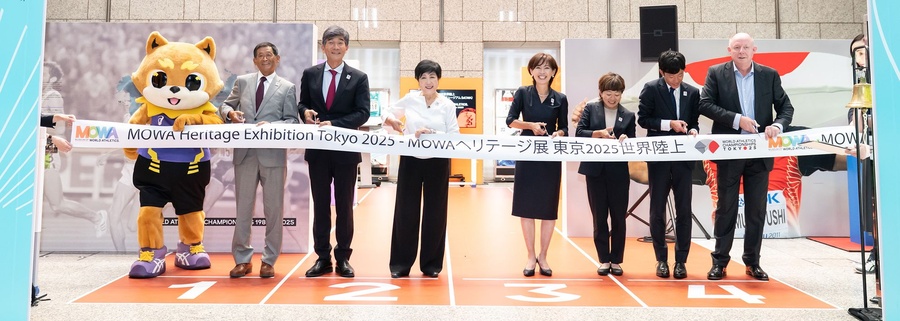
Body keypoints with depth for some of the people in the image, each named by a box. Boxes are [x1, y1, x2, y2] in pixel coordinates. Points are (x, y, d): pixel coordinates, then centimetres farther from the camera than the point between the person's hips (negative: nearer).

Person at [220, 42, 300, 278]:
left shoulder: (287, 87, 5)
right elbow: (225, 106, 16)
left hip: (273, 155, -2)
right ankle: (242, 260, 18)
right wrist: (230, 112, -7)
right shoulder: (242, 82, 12)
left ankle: (269, 261, 15)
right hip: (245, 153, 2)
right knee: (243, 208, 7)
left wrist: (271, 125, -17)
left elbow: (292, 121, 0)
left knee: (273, 209, 3)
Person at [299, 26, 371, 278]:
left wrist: (334, 124, -20)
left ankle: (343, 259, 16)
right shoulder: (310, 74, 7)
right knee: (320, 205, 8)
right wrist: (305, 111, -11)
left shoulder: (359, 78, 0)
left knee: (345, 206, 6)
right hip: (318, 149, 2)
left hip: (346, 150, -2)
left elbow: (363, 113, -8)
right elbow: (302, 103, 13)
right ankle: (322, 258, 18)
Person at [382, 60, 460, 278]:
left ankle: (431, 263, 19)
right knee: (405, 211, 3)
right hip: (411, 161, 0)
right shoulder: (410, 100, 1)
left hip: (437, 162, 0)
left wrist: (431, 134, -22)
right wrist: (393, 121, -8)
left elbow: (454, 135, -8)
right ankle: (401, 263, 14)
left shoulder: (447, 105, -1)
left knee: (434, 212, 6)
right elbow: (388, 113, 14)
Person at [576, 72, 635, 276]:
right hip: (595, 170, -1)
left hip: (619, 172, 1)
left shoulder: (628, 115, 8)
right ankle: (604, 260, 17)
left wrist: (626, 141, -16)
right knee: (599, 217, 6)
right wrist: (599, 133, -19)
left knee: (619, 217, 6)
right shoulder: (590, 108, 5)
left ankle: (616, 260, 18)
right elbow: (579, 133, -5)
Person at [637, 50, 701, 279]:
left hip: (683, 157, 2)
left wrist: (693, 131, -10)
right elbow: (643, 119, -6)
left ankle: (681, 260, 13)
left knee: (684, 209, 3)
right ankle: (661, 259, 18)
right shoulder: (651, 89, -2)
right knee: (657, 209, 6)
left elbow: (694, 121, 12)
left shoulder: (692, 92, 7)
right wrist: (669, 124, -16)